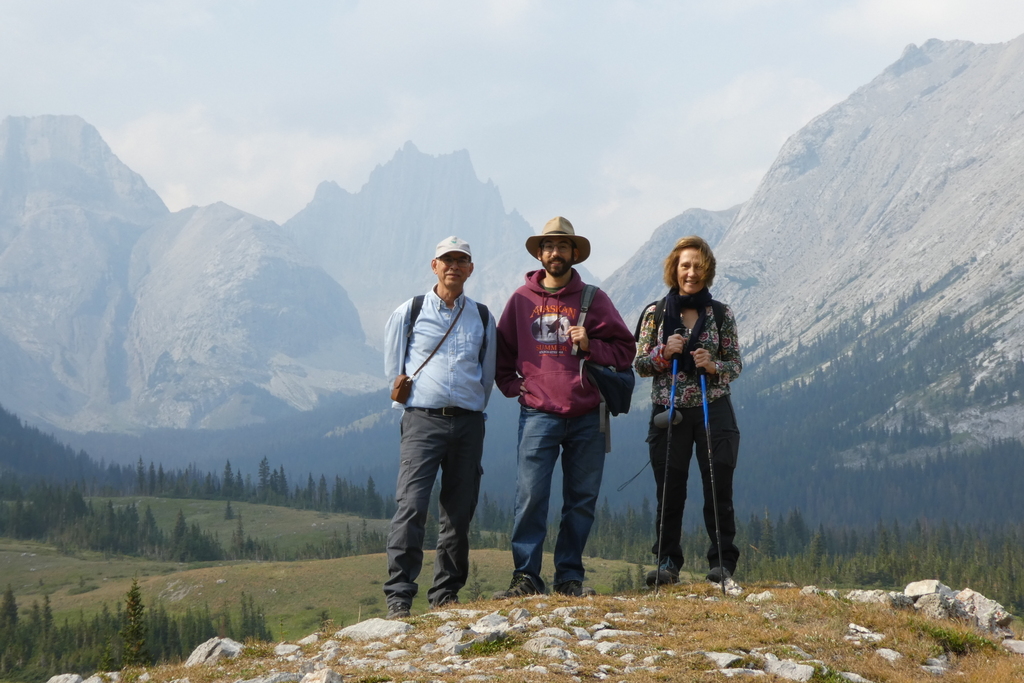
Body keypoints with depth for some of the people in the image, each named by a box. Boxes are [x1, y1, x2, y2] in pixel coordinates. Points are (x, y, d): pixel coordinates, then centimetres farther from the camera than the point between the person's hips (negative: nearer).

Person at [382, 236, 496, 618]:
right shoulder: (409, 313, 6)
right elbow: (393, 369, 14)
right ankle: (398, 597, -15)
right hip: (423, 418, -3)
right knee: (411, 506, -15)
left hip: (468, 424, 3)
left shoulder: (482, 318, 13)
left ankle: (446, 594, 12)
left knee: (459, 513, 4)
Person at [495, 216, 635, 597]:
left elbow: (625, 351, 7)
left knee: (581, 500, 4)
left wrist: (590, 346, -9)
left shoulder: (593, 299, 8)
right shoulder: (522, 300, 9)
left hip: (586, 418, 1)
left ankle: (570, 576, 12)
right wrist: (514, 386, 7)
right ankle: (526, 576, -7)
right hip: (539, 414, -1)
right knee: (530, 497, -11)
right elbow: (501, 352, 20)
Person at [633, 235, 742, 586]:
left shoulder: (722, 315, 6)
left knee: (719, 489, -1)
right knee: (669, 491, 1)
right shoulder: (655, 314, 6)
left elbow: (736, 365, 7)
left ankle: (722, 562, 7)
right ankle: (667, 563, 9)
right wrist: (664, 353, -12)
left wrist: (714, 366, -14)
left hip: (713, 410, 0)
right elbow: (639, 365, 6)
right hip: (669, 412, 0)